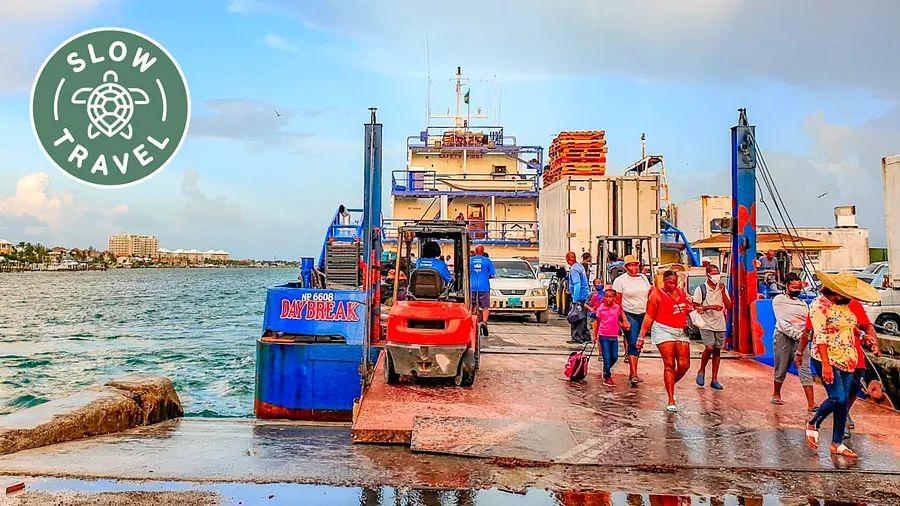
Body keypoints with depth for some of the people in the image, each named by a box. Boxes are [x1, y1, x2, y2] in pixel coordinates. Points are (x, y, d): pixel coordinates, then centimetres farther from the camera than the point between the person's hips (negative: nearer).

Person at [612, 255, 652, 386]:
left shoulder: (643, 278, 11)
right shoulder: (620, 280, -4)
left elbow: (650, 296, 14)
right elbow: (617, 302, -7)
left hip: (643, 315, 5)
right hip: (629, 315, -5)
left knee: (638, 345, 9)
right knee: (633, 343, -14)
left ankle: (631, 373, 19)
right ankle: (634, 375, -16)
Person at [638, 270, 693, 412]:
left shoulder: (681, 292, 14)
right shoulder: (657, 295, -2)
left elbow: (690, 308, 28)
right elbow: (649, 317, -4)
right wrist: (641, 336, -7)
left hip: (681, 332, 6)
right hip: (663, 331, -6)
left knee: (684, 365, 1)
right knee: (669, 365, -10)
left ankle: (670, 385, 29)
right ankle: (671, 400, -5)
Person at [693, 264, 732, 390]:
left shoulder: (722, 288, 9)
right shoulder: (700, 289, -4)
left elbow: (729, 307, 4)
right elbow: (695, 307, -6)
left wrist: (723, 292, -7)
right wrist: (711, 307, -17)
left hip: (720, 325, 4)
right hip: (706, 324, -4)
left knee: (717, 350, 5)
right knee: (709, 347, -17)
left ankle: (714, 379, 11)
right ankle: (701, 371, 7)